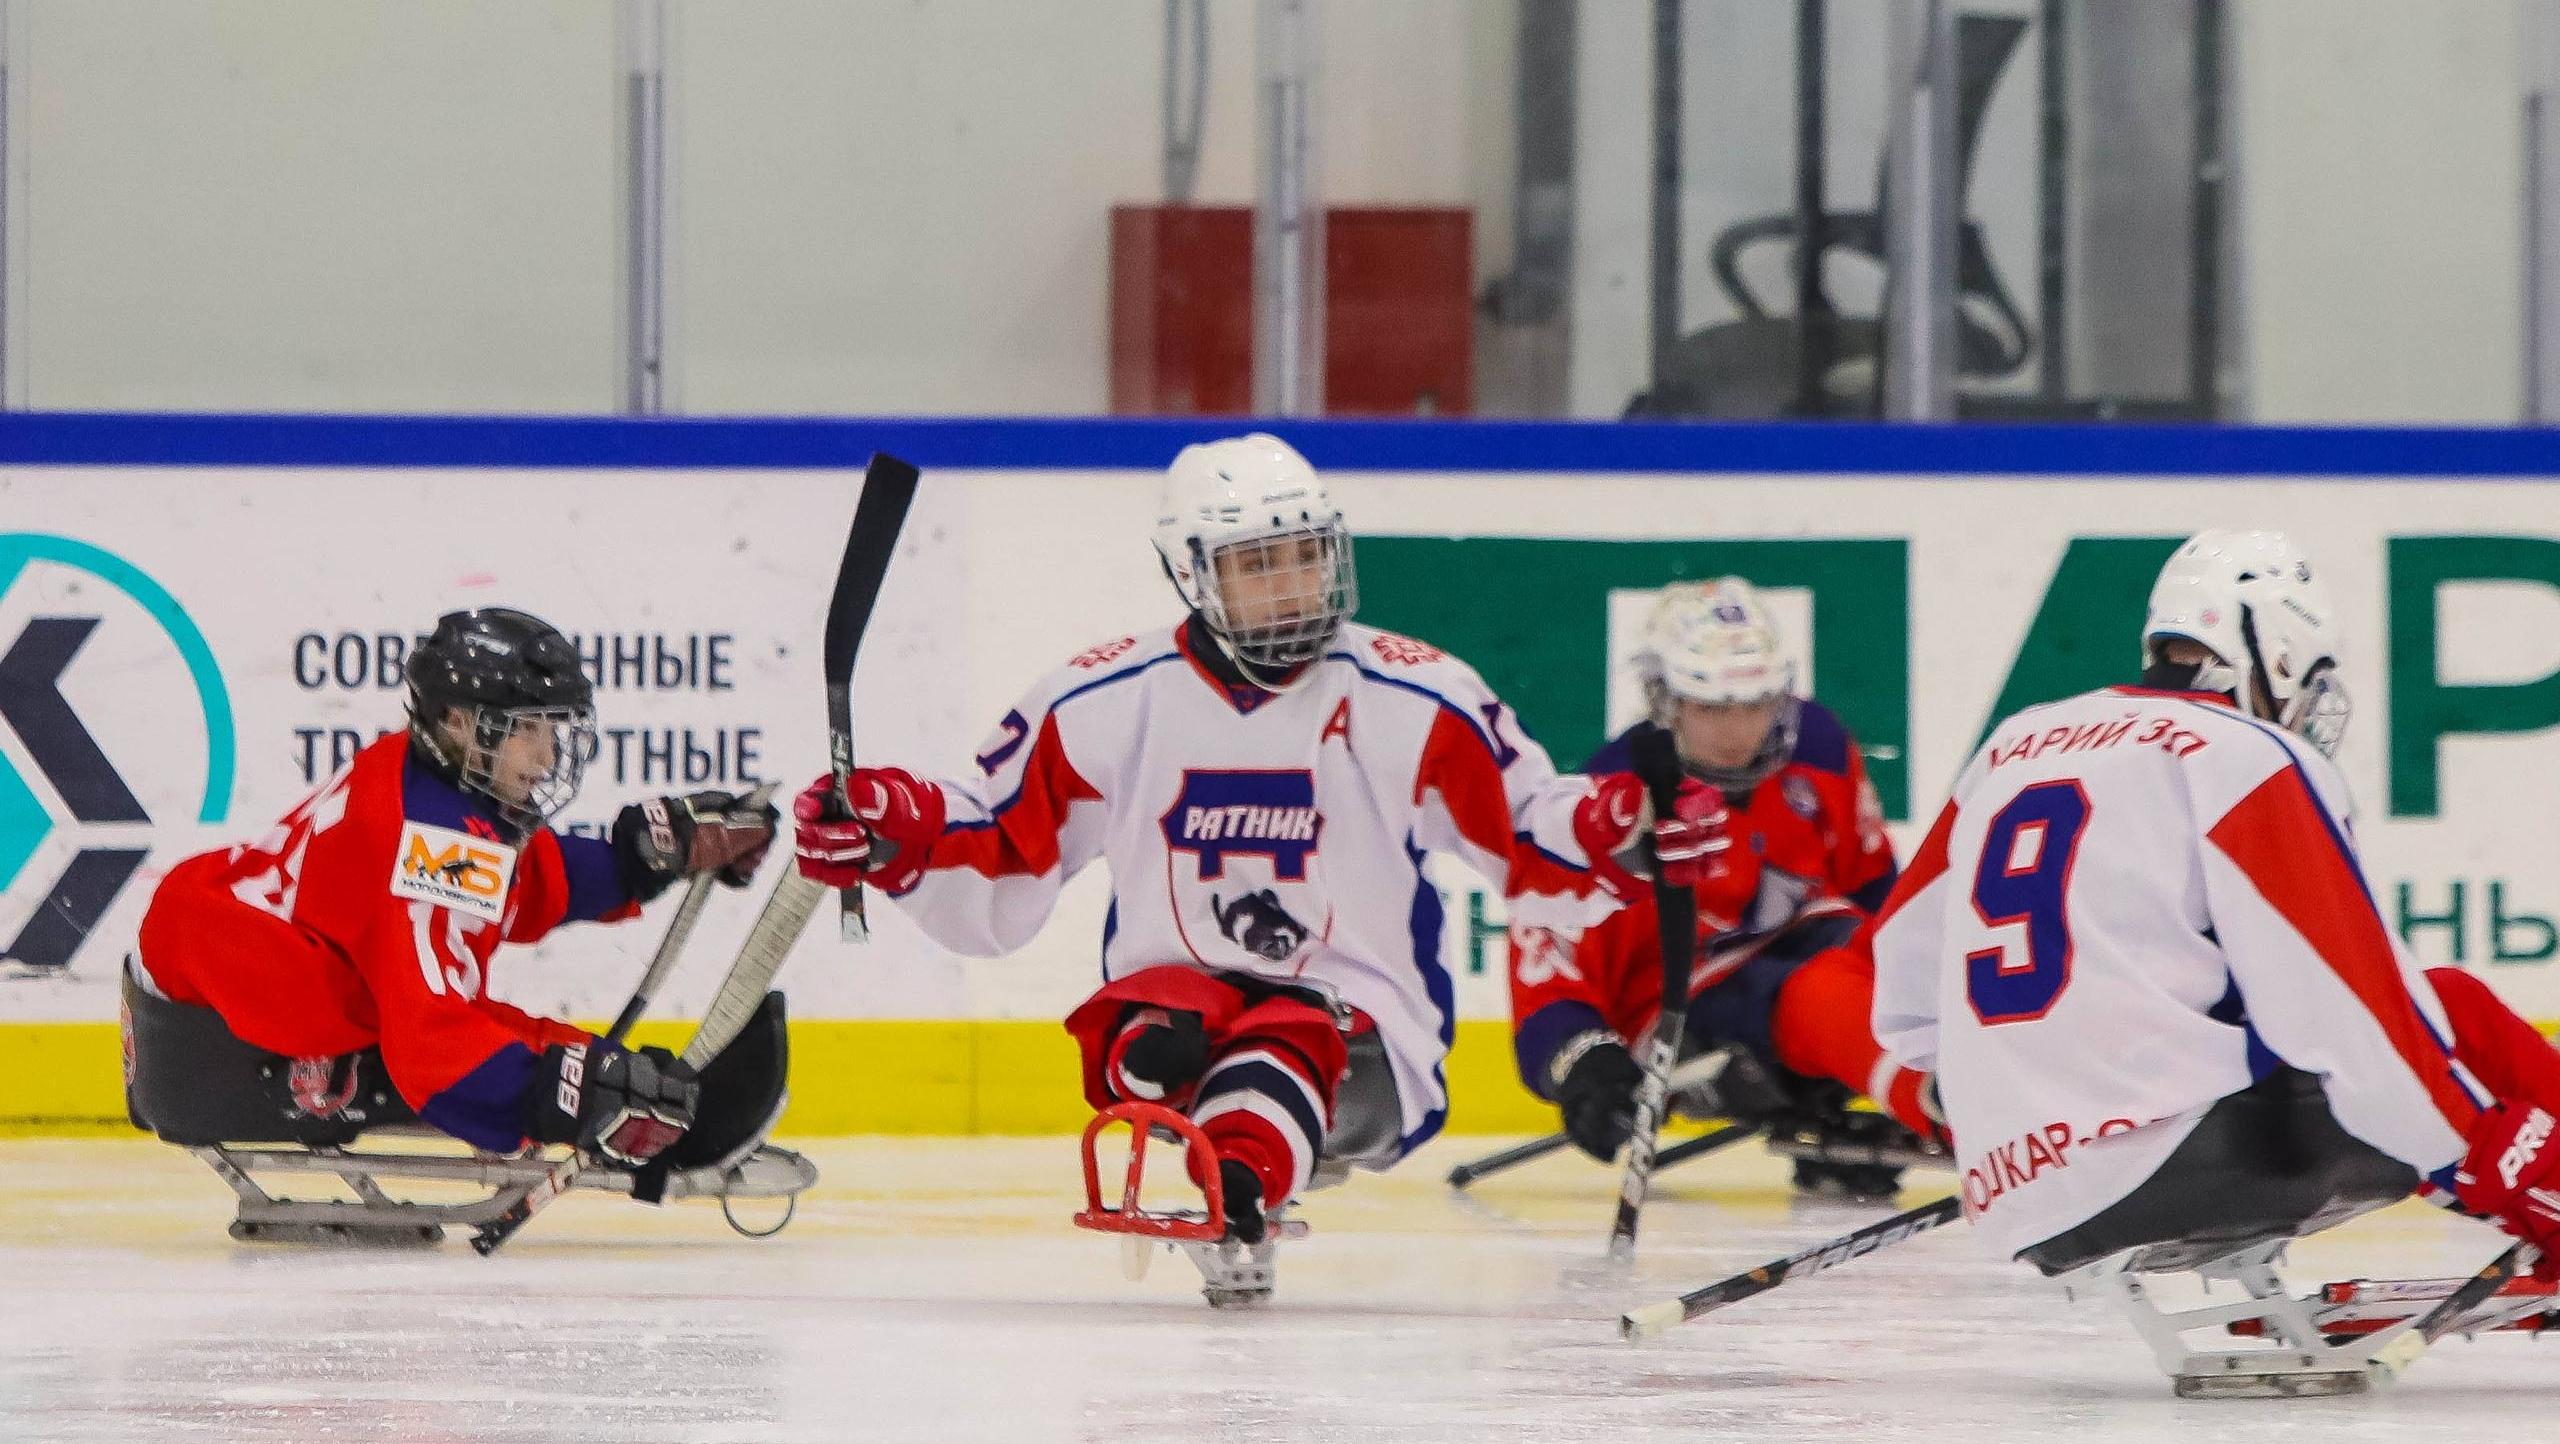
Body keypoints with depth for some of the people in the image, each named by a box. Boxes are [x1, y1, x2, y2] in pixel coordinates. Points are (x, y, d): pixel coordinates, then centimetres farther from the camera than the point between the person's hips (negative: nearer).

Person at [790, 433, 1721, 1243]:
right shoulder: (1104, 704, 3)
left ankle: (1235, 1183, -66)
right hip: (1177, 983, 3)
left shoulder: (1414, 703, 1)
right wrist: (895, 834, -10)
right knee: (1146, 1037, -33)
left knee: (1285, 1045, -37)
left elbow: (1534, 849, 6)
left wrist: (1619, 835, -15)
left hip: (1360, 1026, -3)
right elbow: (996, 873, 9)